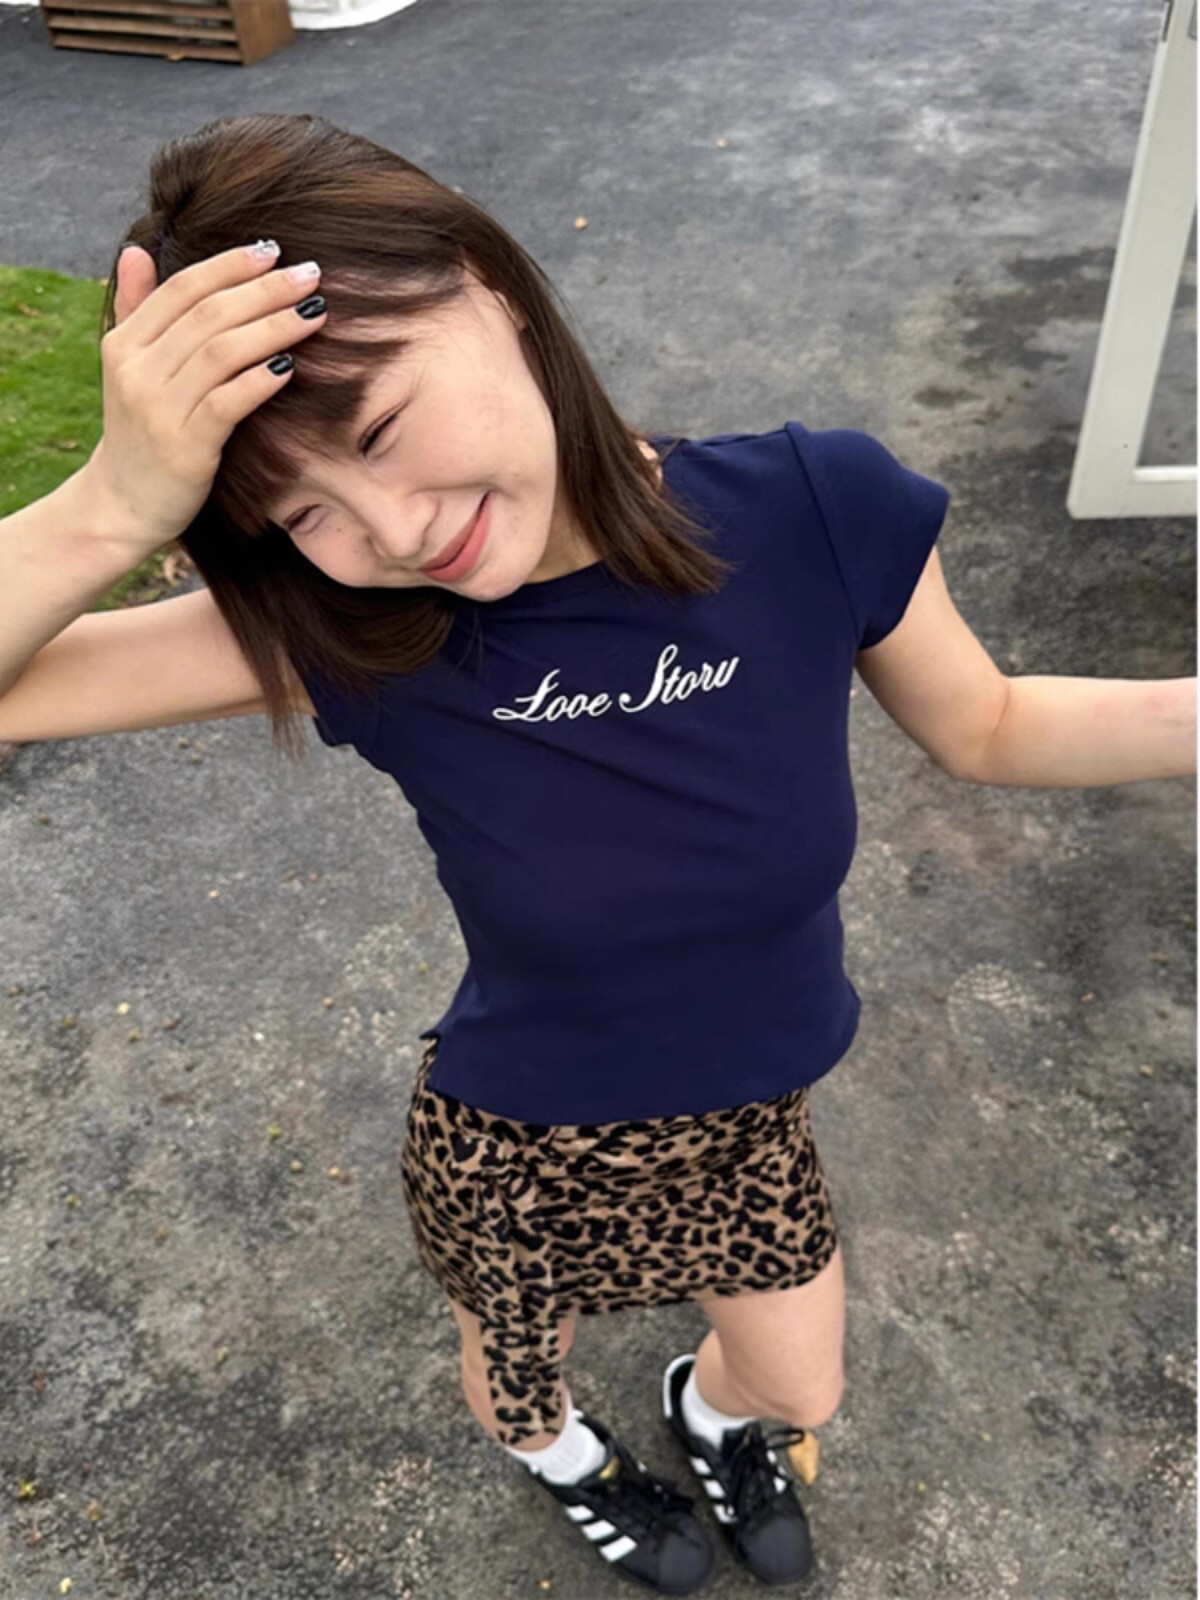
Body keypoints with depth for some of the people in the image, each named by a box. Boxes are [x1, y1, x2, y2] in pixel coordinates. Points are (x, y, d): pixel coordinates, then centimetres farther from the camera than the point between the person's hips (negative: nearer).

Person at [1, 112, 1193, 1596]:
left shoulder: (815, 511, -25)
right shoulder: (352, 633, -26)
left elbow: (984, 727, -7)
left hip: (746, 1123, 1)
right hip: (509, 1152, 0)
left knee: (799, 1392, 28)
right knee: (515, 1400, 30)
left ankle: (712, 1410, 67)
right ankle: (564, 1455, 70)